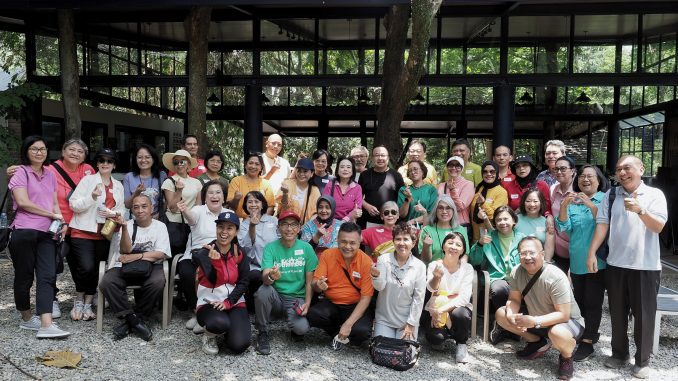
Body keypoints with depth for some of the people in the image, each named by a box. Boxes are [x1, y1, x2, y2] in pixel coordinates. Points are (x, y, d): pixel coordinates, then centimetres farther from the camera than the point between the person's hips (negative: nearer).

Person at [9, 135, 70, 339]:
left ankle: (46, 325, -10)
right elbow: (23, 202, -12)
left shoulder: (50, 175, 16)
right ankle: (27, 318, 25)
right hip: (25, 231, -5)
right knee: (24, 276, 7)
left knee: (47, 277, -6)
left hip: (47, 233, 5)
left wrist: (62, 222, -1)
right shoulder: (21, 172, -1)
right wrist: (52, 215, -9)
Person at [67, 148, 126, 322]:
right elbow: (73, 204, -5)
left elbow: (121, 209, 15)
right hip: (83, 231, -4)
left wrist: (113, 213, -6)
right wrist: (92, 197, -21)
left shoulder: (118, 185, 13)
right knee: (86, 267, -16)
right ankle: (78, 302, 8)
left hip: (104, 234, 4)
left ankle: (87, 305, 21)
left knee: (96, 270, 6)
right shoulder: (88, 179, -1)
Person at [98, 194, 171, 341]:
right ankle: (133, 320, -17)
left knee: (157, 282, -34)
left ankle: (131, 321, -14)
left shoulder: (159, 226, 7)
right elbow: (126, 250, -8)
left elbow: (160, 254, -4)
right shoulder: (127, 225, 9)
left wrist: (136, 256, -11)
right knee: (106, 283, -27)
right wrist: (124, 227, -20)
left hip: (150, 265, -1)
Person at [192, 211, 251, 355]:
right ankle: (209, 336, 2)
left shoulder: (240, 254, 1)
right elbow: (214, 281, -19)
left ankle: (227, 329, 18)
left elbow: (244, 282, 0)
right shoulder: (205, 253, -8)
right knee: (220, 323, -37)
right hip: (208, 303, -2)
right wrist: (216, 262, -38)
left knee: (239, 345, -18)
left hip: (234, 303, 2)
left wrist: (228, 302, -14)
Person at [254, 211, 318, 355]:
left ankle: (296, 329, 11)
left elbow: (310, 280, 1)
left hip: (297, 298, 0)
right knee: (263, 291, -33)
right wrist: (270, 277, -44)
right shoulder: (270, 248, -7)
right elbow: (264, 277, -20)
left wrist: (307, 303, -13)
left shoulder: (306, 248, -3)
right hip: (276, 297, 1)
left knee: (301, 328, -30)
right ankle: (263, 333, -8)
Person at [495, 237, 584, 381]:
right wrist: (510, 315, -26)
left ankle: (566, 356, -2)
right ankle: (538, 343, 11)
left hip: (567, 321, -6)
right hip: (535, 318, 6)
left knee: (557, 334, -40)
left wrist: (534, 321, -40)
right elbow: (514, 299, -4)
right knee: (501, 314, -5)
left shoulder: (556, 277, -30)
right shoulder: (517, 272, -13)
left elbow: (563, 315, -30)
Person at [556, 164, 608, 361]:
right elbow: (564, 227, -2)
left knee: (593, 302, -1)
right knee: (580, 300, 15)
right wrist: (563, 206, -18)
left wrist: (590, 205, -27)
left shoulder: (605, 199, -3)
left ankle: (587, 342, 7)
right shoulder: (572, 201, 8)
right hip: (577, 261, 5)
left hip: (597, 261, -4)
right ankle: (591, 332, 34)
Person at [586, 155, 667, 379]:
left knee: (643, 315, 6)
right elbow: (602, 224, 0)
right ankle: (619, 354, 29)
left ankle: (642, 360, 22)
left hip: (645, 266, -2)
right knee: (617, 313, 13)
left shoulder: (654, 194, -2)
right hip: (615, 264, 3)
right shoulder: (611, 195, 5)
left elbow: (658, 227, -11)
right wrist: (592, 253, -8)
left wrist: (640, 210, -28)